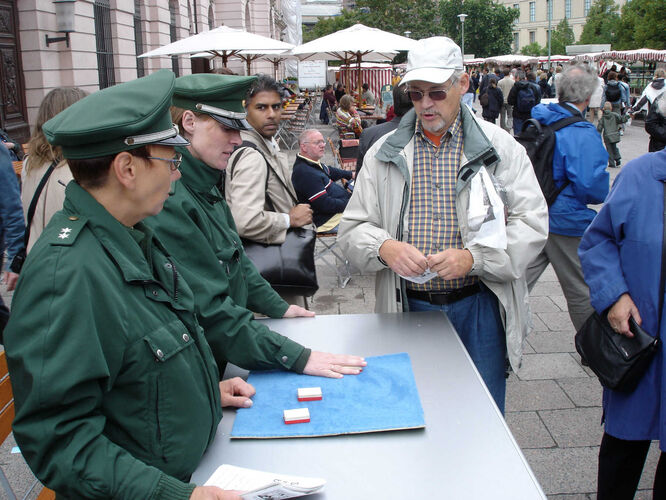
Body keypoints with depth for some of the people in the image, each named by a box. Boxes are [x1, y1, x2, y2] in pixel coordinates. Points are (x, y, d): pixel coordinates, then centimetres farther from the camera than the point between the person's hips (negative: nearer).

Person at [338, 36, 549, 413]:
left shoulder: (500, 146, -1)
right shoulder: (385, 153, 4)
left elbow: (532, 223, -7)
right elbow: (353, 229, 3)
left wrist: (472, 257, -22)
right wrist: (384, 248, -19)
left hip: (478, 307, -1)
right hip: (408, 306, 1)